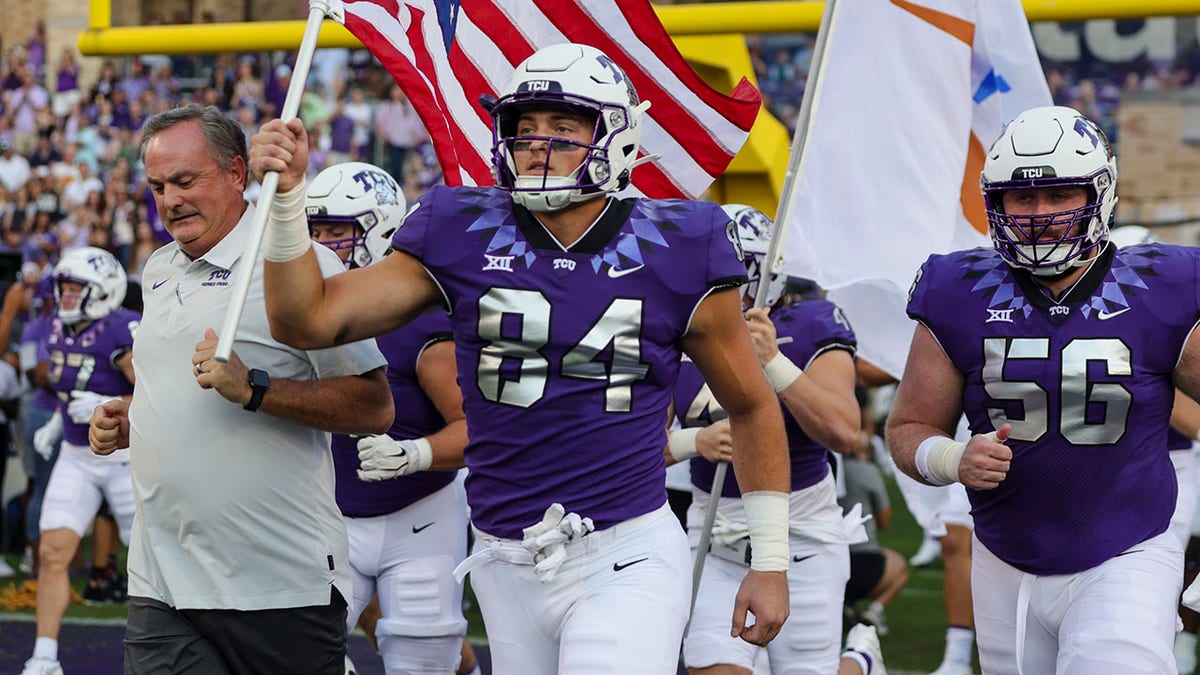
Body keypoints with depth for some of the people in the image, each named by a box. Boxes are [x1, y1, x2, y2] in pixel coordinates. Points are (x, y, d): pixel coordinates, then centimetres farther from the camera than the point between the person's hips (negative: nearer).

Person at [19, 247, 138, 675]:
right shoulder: (60, 333, 5)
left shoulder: (122, 335, -20)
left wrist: (108, 407, -29)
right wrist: (56, 423, 13)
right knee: (53, 552, -5)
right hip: (76, 457, 6)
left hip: (126, 457, -6)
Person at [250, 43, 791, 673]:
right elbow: (309, 320, -1)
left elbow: (751, 407, 10)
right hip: (507, 568, 3)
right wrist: (287, 195, -15)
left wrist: (771, 562, 10)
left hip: (626, 560, -3)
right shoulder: (462, 239, 1)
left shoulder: (672, 253, -2)